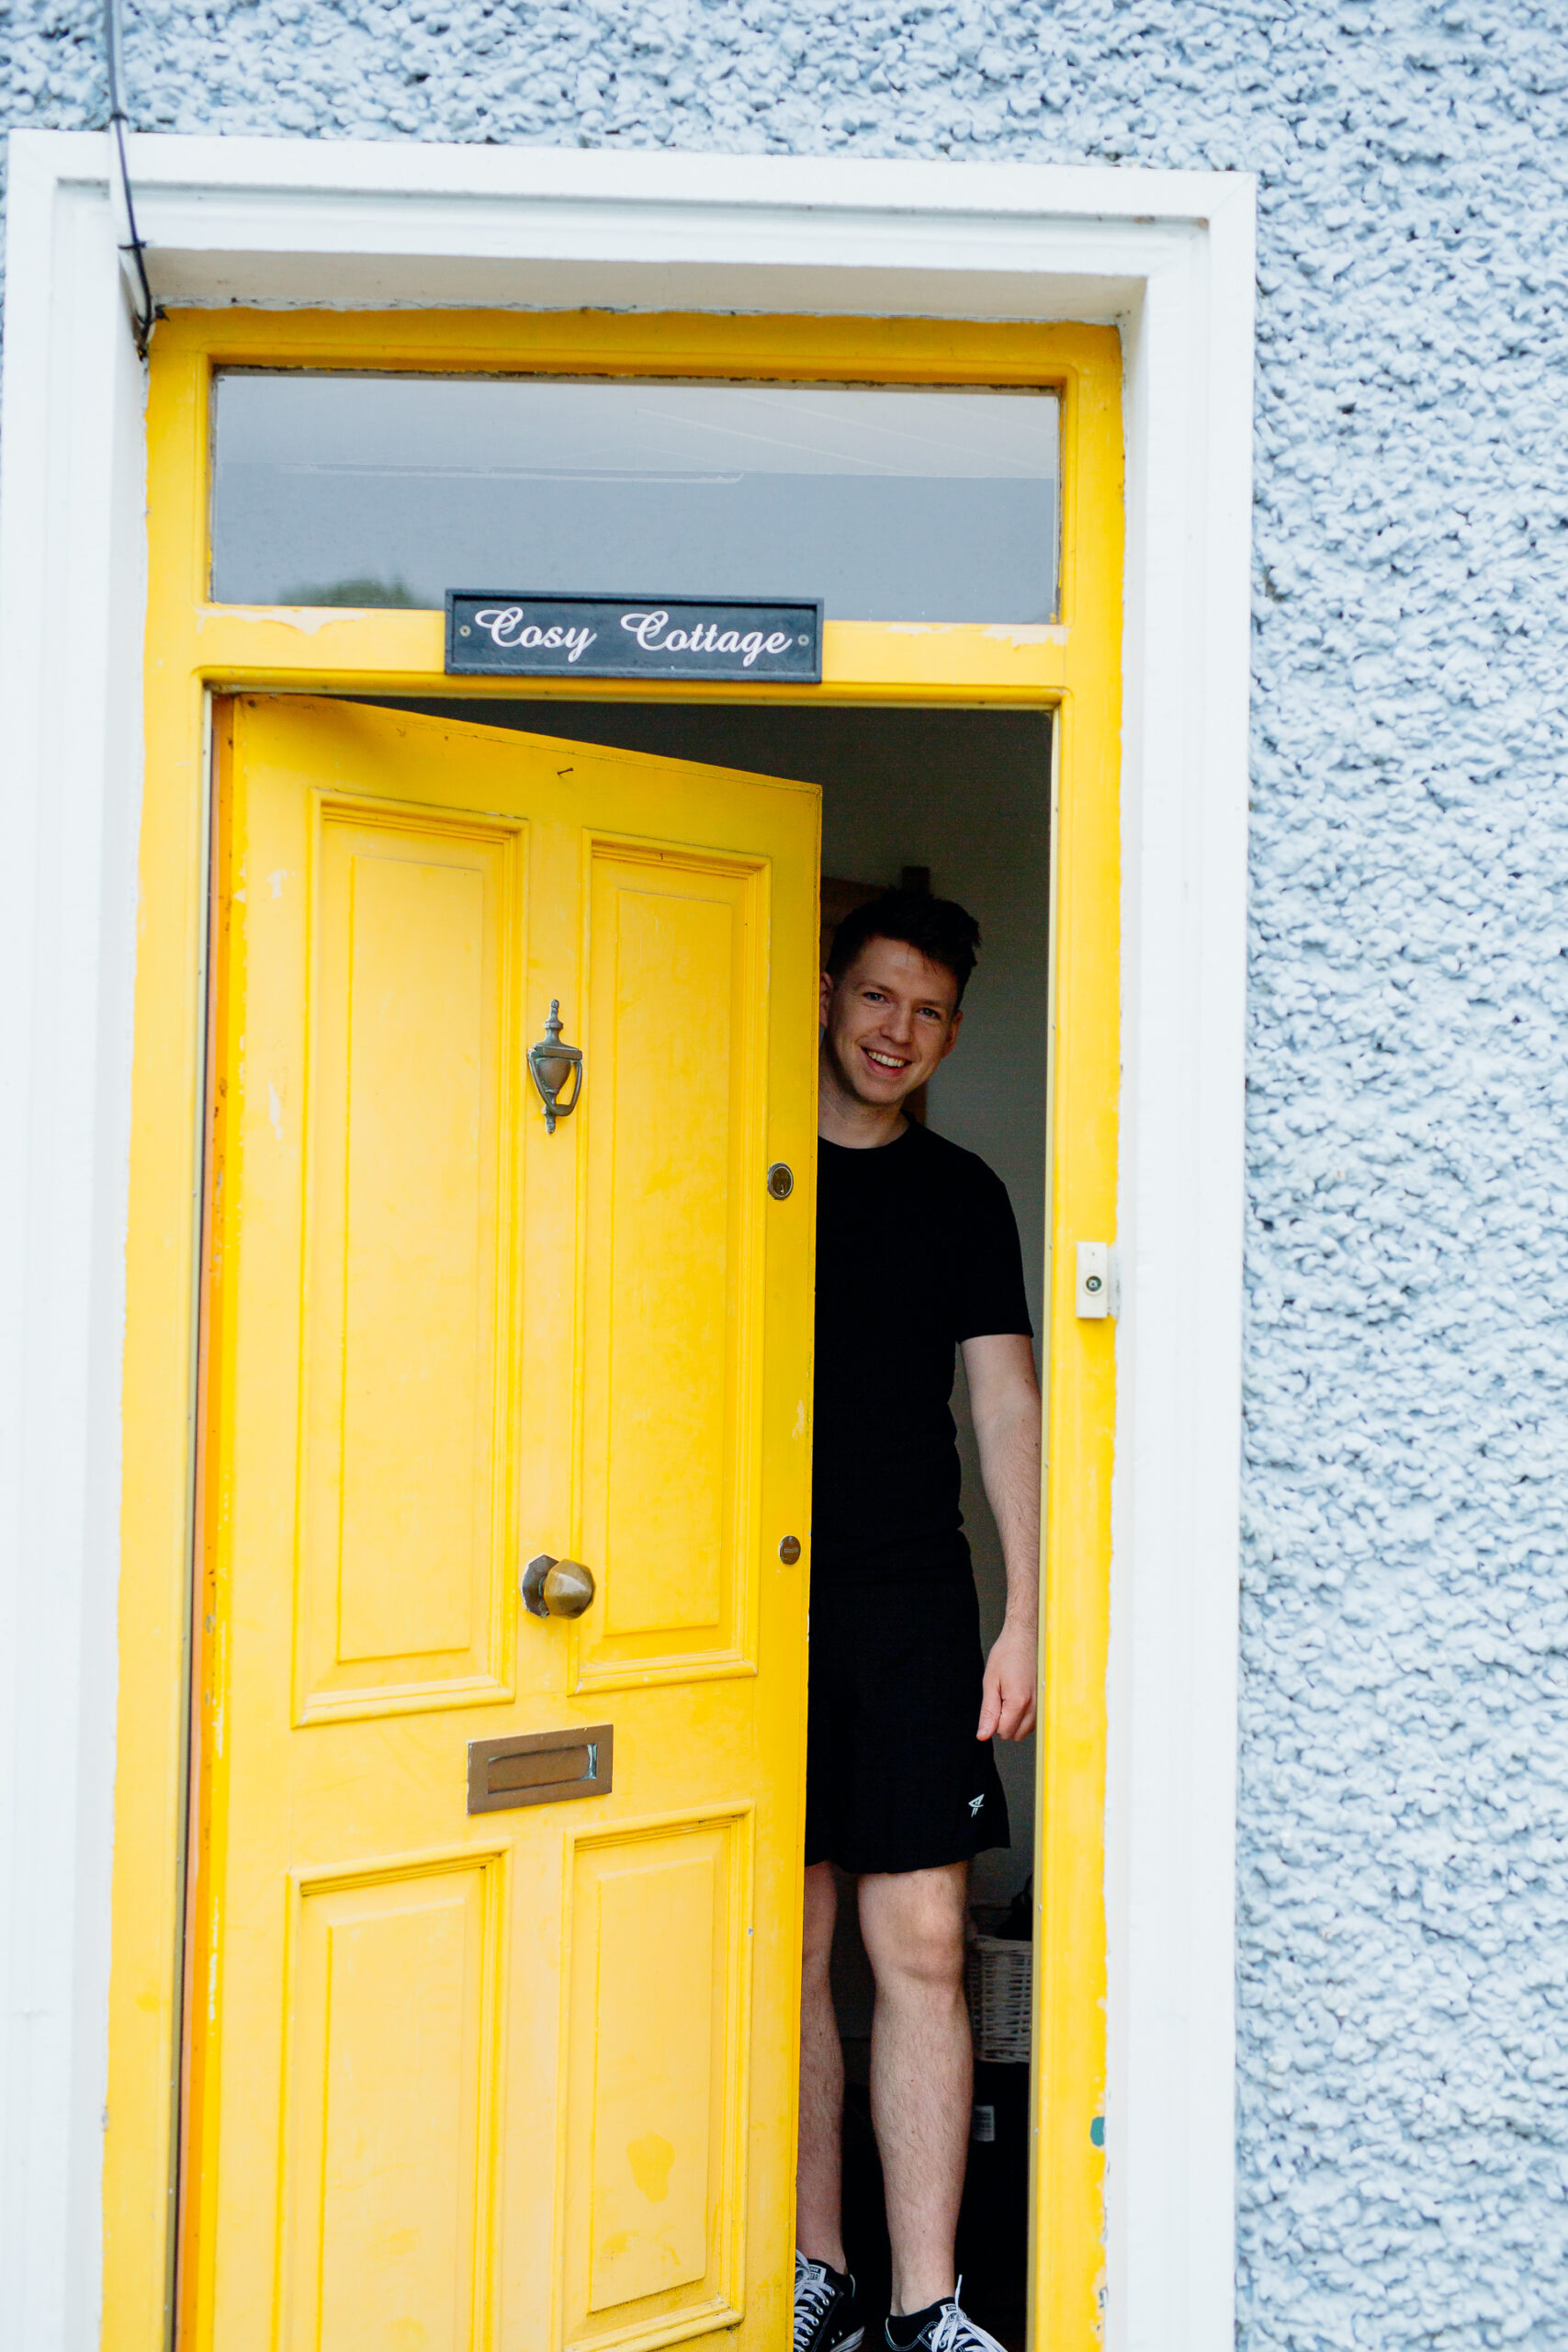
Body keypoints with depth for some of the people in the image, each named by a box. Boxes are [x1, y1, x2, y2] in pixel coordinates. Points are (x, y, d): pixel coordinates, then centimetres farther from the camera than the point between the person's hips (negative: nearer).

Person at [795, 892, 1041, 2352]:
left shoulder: (961, 1195, 10)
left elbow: (1006, 1401, 7)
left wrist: (1027, 1615, -1)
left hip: (913, 1603, 1)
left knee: (921, 1946, -3)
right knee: (789, 1949, 6)